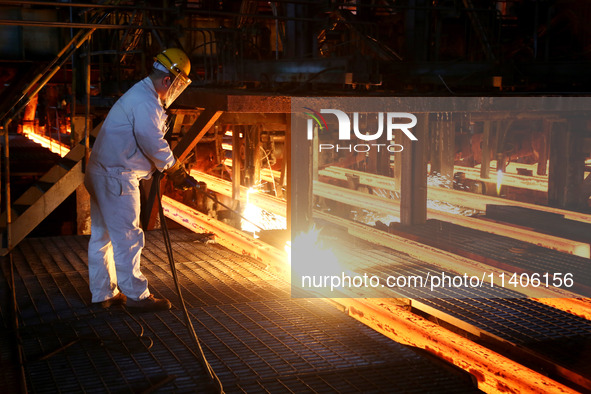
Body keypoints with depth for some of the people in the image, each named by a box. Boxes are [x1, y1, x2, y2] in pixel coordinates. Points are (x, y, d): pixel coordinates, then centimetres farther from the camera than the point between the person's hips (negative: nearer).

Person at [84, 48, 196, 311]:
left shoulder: (140, 95, 18)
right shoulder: (146, 103, -17)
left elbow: (152, 142, 19)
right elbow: (154, 145, -19)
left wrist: (175, 170, 13)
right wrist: (176, 171, -4)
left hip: (101, 173, 11)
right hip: (116, 177, -11)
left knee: (102, 236, 14)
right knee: (127, 237, -4)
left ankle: (103, 293, 23)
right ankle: (136, 295, 4)